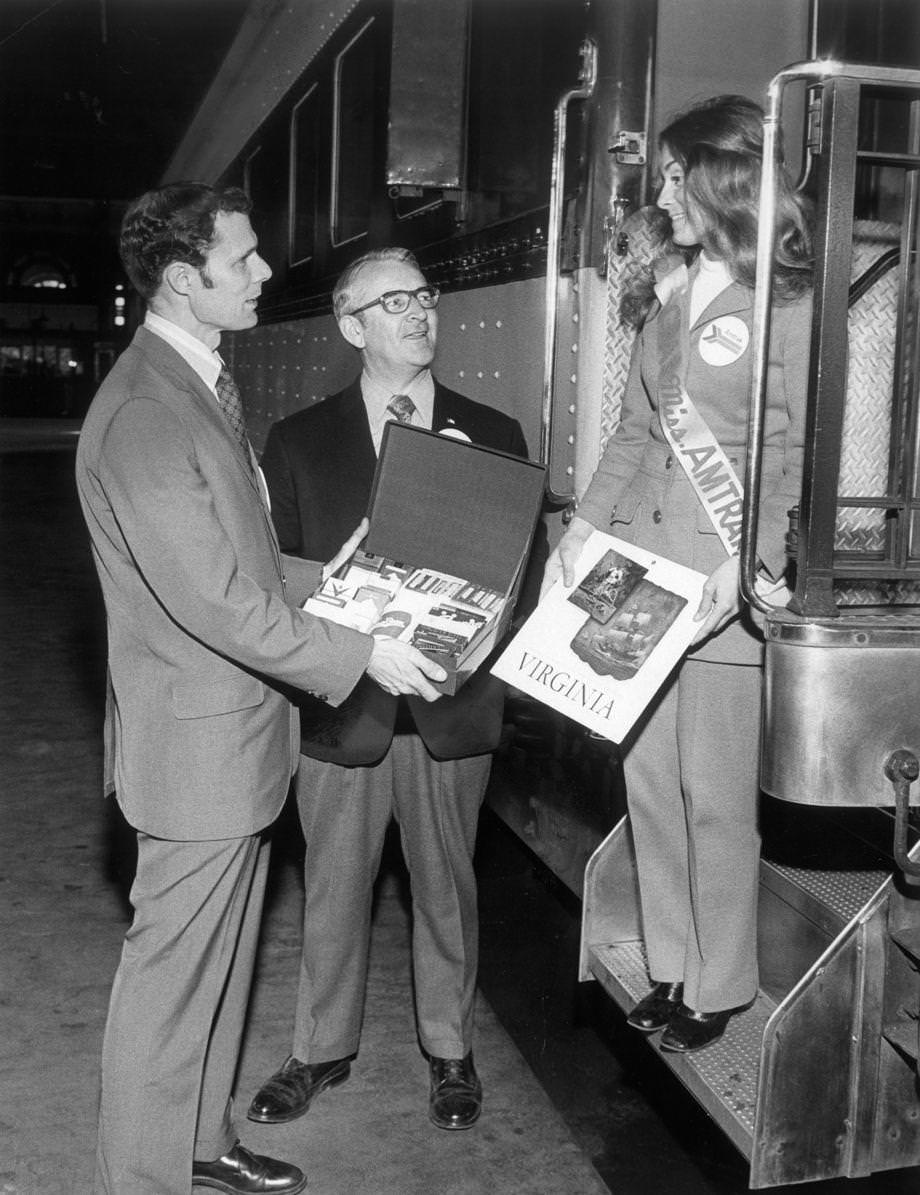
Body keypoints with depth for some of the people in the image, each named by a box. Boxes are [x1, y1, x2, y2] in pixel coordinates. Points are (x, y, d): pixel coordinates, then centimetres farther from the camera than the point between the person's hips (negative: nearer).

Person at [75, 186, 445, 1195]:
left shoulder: (201, 388, 12)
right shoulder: (141, 415, -22)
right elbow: (211, 599, -25)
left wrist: (321, 578, 8)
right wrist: (359, 656, -19)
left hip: (241, 733, 10)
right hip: (197, 742, -10)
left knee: (219, 956, 21)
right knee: (173, 965, 5)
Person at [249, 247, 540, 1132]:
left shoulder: (493, 436, 3)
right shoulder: (299, 441, 2)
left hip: (452, 702, 0)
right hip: (340, 701, 0)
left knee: (446, 886, 14)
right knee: (333, 888, 13)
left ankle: (450, 1051, 34)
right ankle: (322, 1051, 33)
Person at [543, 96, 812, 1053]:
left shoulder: (790, 303, -6)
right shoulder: (671, 296, 15)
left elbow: (804, 453, -11)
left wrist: (749, 562, -21)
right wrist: (582, 530, 8)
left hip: (726, 585, -7)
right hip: (638, 570, 7)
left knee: (716, 794, 3)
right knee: (648, 778, 12)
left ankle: (719, 987, 22)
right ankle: (670, 967, 28)